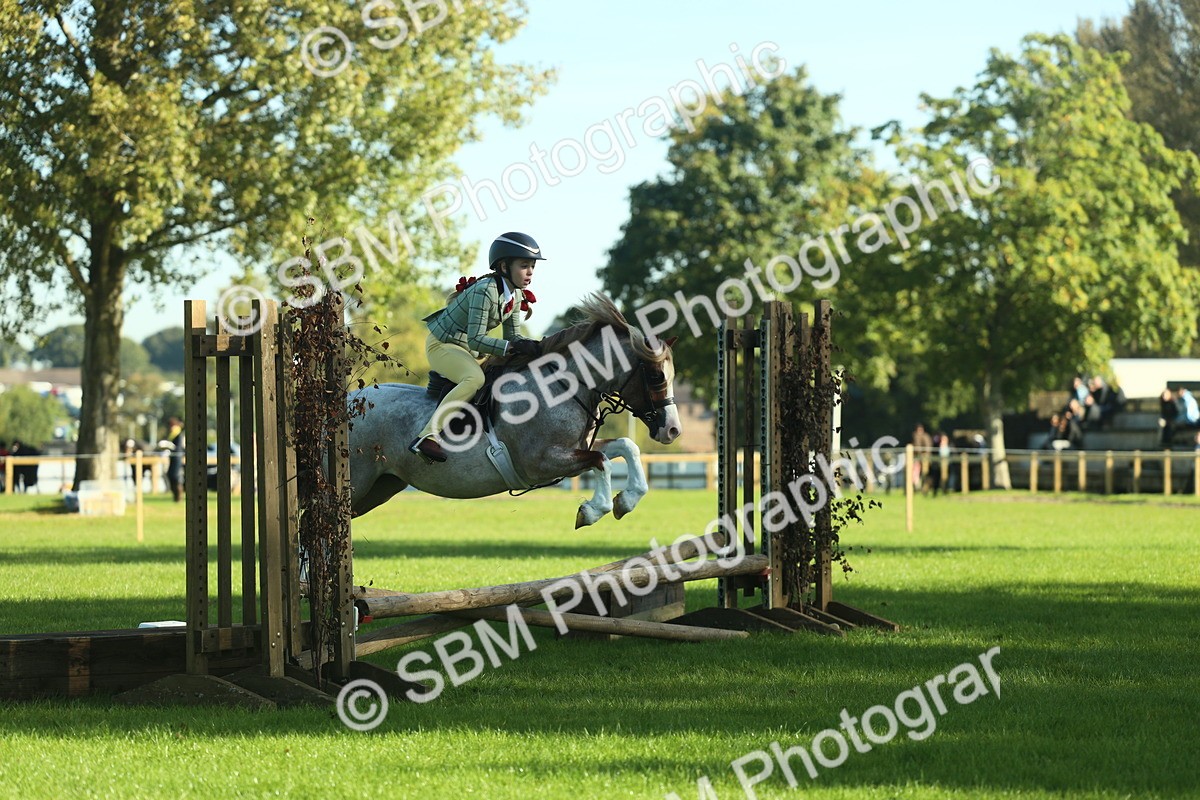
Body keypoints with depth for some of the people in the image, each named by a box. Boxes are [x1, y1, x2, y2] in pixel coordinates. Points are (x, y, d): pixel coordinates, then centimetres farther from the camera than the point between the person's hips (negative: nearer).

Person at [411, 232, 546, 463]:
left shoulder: (517, 295, 0)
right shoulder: (485, 291, -28)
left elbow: (511, 336, 6)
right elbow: (476, 339, -31)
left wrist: (534, 346, -12)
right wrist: (514, 347, -37)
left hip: (464, 349, 10)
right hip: (442, 344, -10)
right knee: (475, 378, -34)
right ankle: (427, 436, -38)